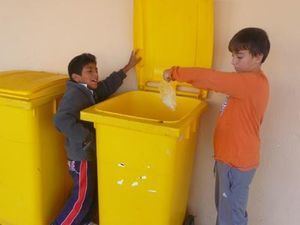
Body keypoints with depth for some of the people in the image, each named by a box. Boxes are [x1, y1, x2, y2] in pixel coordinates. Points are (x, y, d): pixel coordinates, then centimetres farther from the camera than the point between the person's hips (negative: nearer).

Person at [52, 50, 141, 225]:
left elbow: (108, 85, 20)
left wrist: (128, 67, 23)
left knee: (93, 191, 22)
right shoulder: (74, 95, -23)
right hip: (81, 155, -9)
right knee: (82, 198, 0)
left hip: (91, 152, 9)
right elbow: (61, 120, -37)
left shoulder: (89, 91, 6)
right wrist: (85, 138, -33)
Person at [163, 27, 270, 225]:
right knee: (225, 209, 24)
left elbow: (210, 78, -29)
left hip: (237, 161, -9)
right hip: (230, 157, 9)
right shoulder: (250, 82, 8)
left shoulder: (252, 82, -25)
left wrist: (175, 72, -20)